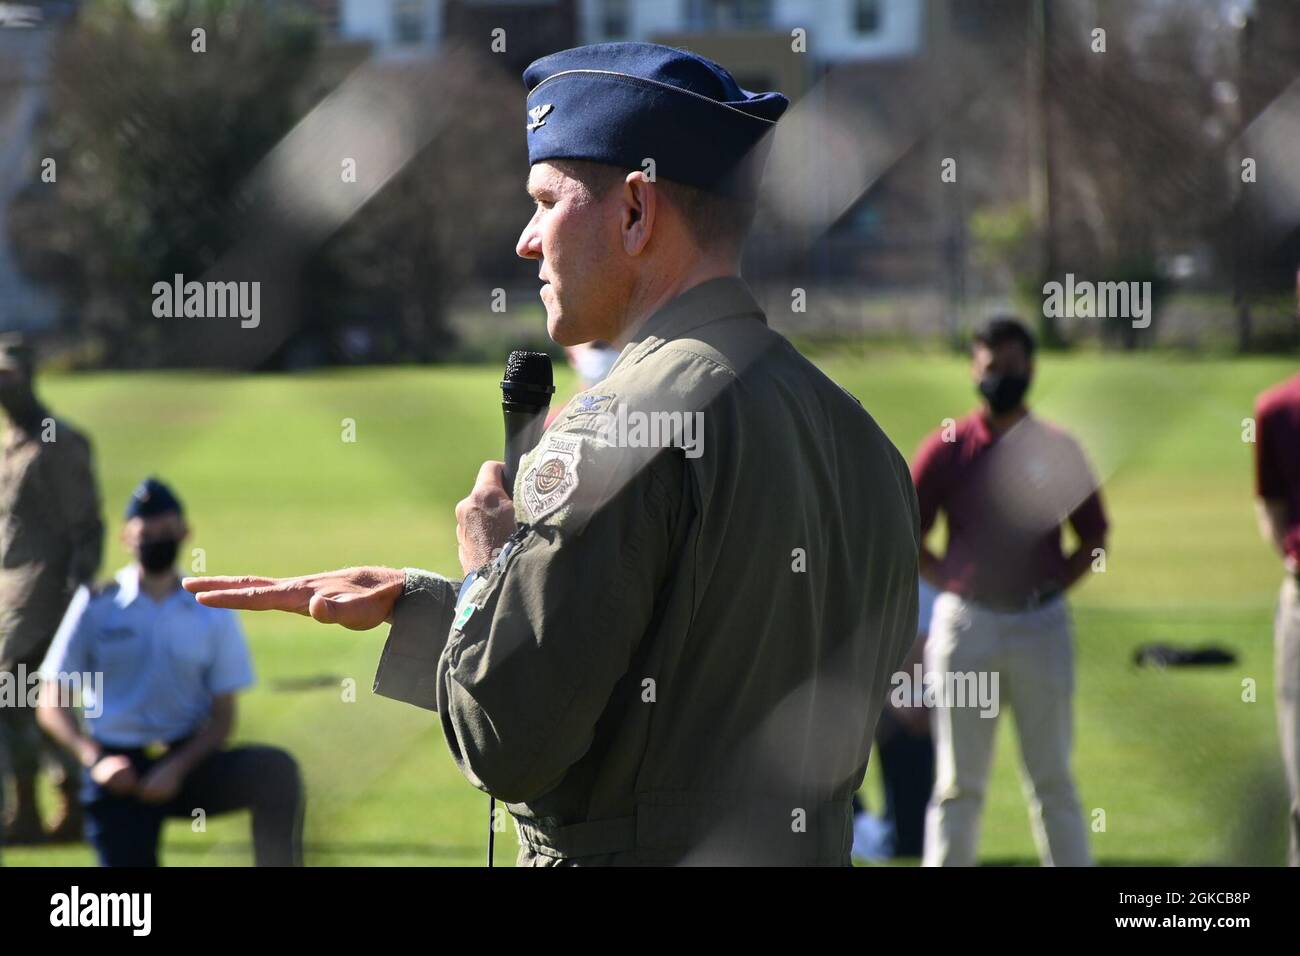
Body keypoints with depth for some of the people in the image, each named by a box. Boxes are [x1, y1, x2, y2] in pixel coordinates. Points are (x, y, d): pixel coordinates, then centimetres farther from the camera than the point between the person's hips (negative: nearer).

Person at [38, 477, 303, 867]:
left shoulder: (213, 612, 5)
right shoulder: (97, 606, 1)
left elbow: (223, 715, 4)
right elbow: (51, 704, 0)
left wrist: (179, 768, -15)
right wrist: (93, 760, -18)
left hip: (187, 761, 1)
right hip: (118, 771, -1)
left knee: (275, 769, -27)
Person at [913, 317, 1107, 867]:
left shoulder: (1058, 450, 6)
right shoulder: (946, 449, 3)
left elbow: (1094, 540, 11)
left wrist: (1054, 586, 0)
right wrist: (952, 584, -2)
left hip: (1042, 625, 1)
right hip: (965, 625, -1)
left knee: (1052, 777, 4)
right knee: (958, 781, 3)